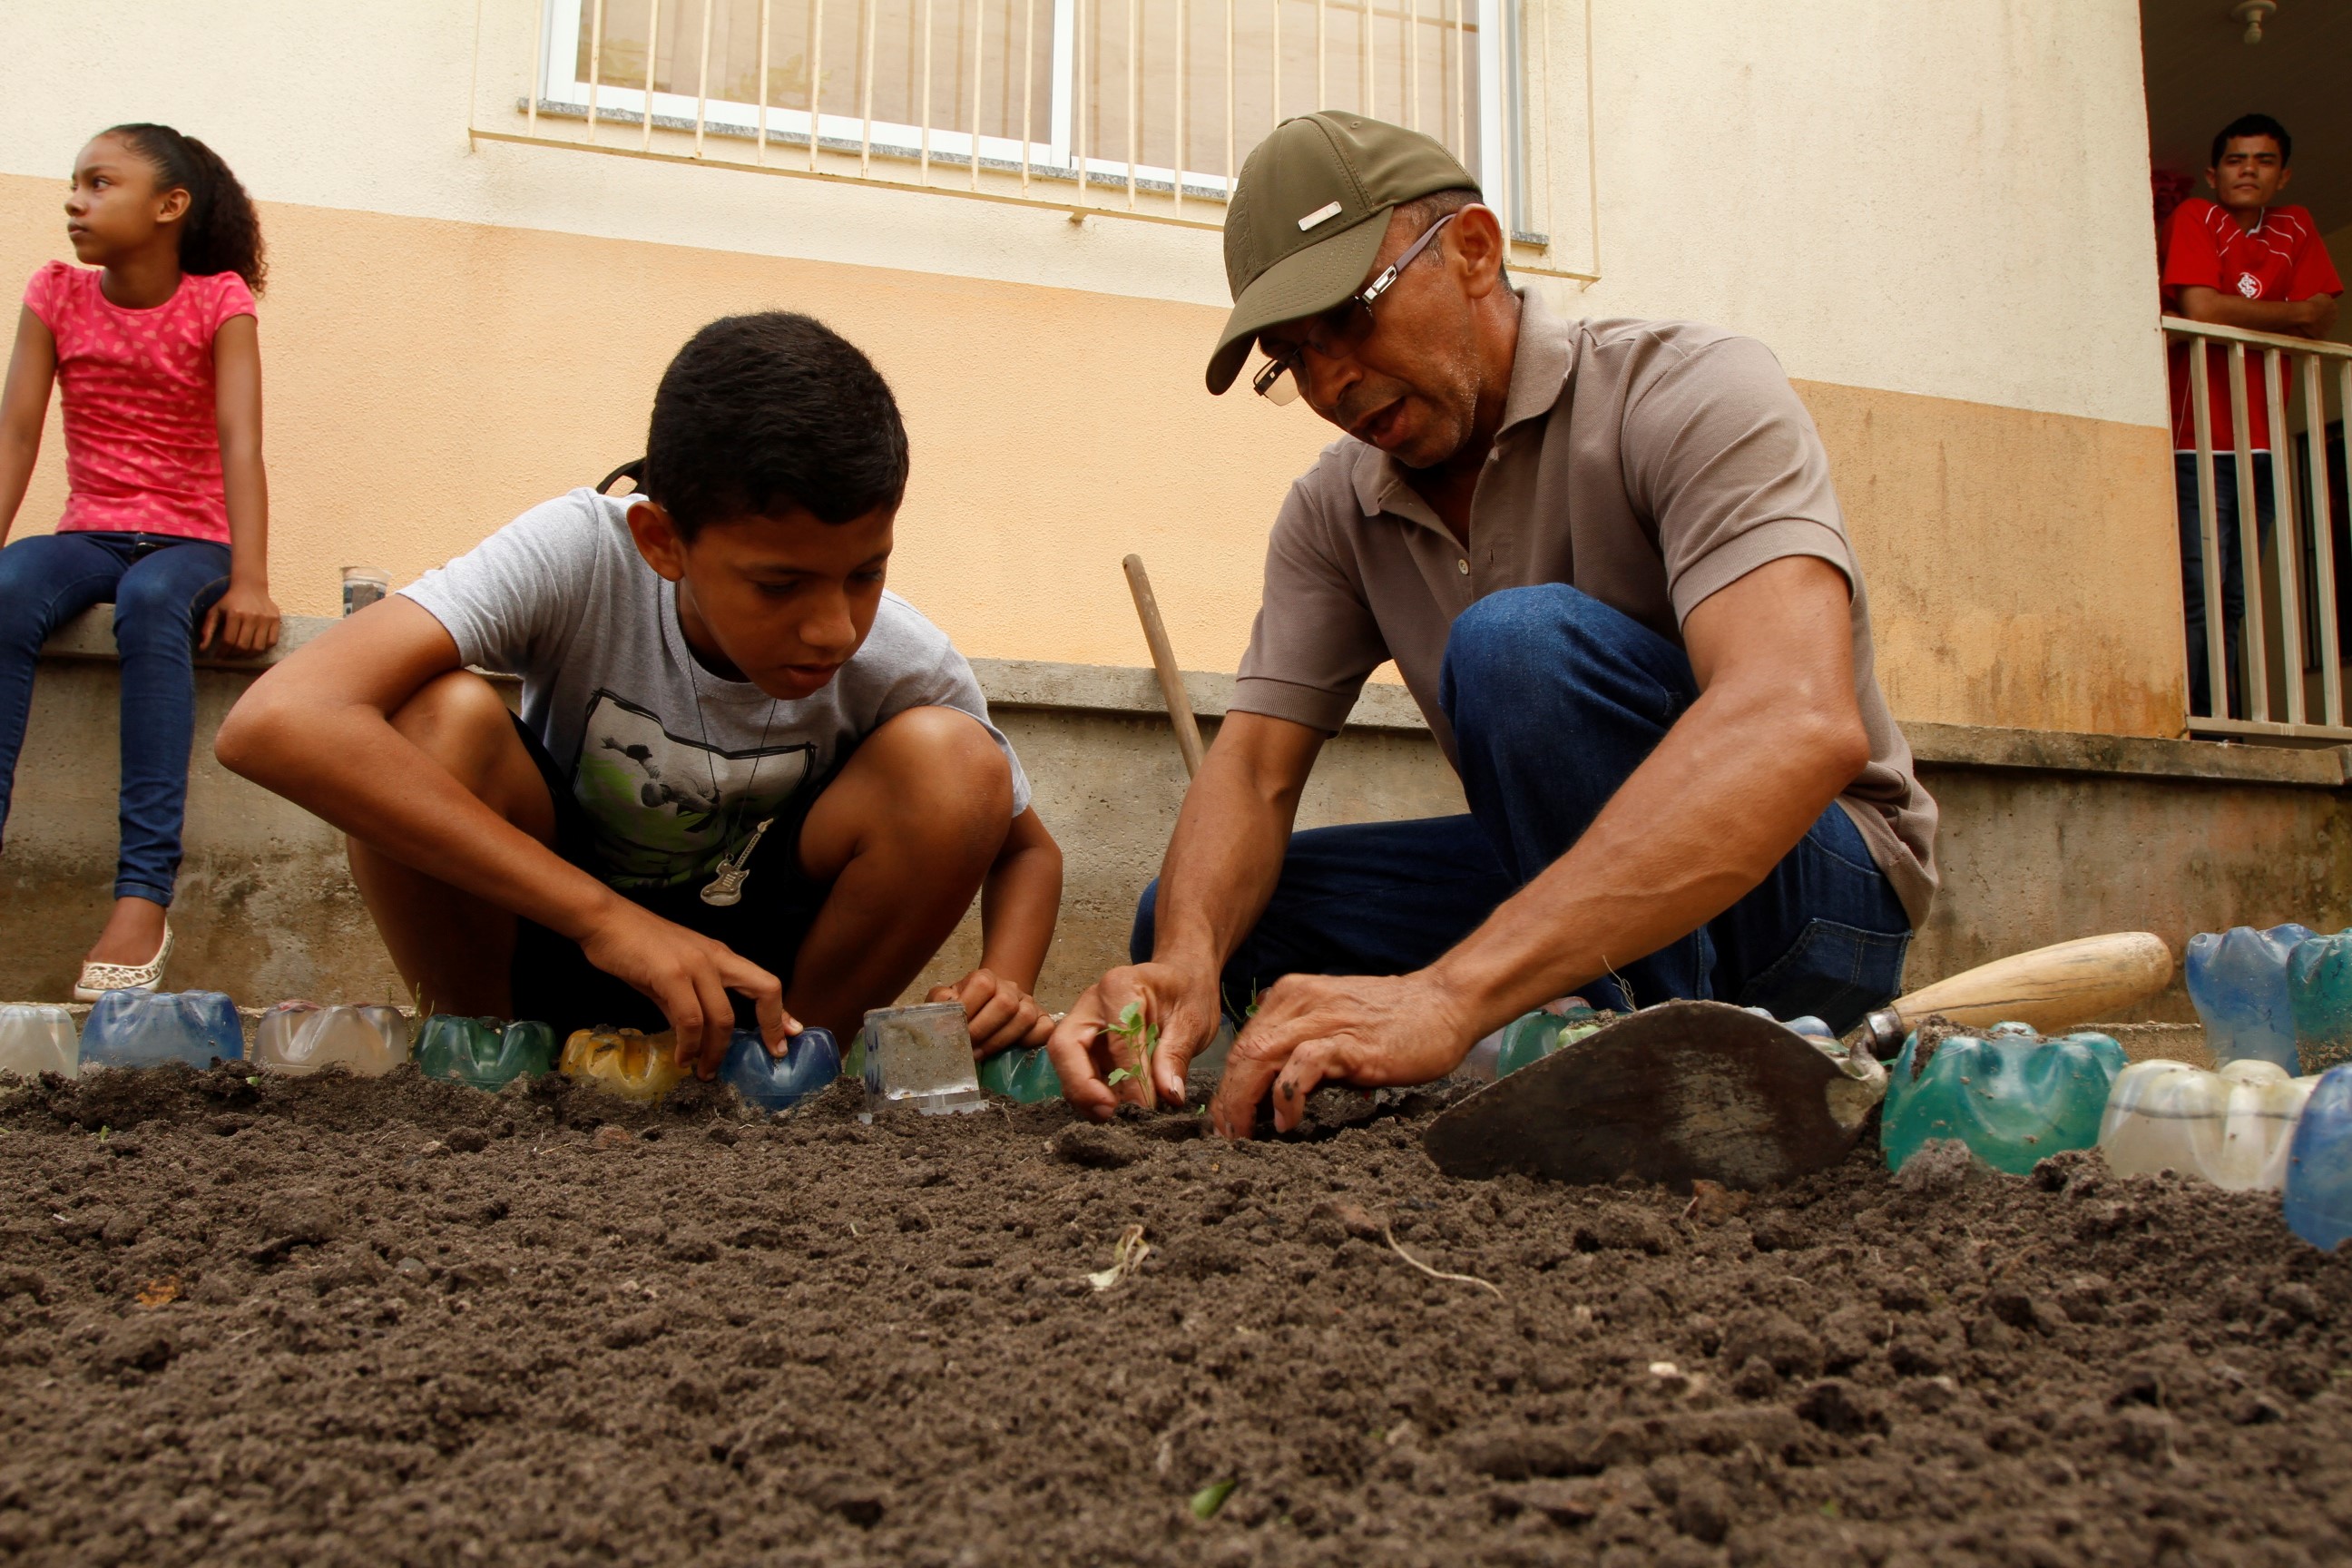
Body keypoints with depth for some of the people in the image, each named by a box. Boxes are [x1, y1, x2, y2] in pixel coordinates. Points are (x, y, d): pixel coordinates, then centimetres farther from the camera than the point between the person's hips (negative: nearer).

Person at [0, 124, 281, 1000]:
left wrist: (249, 582, -28)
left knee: (151, 600, -37)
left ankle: (144, 894, -41)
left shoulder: (218, 300, -4)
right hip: (89, 535, 3)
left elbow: (240, 441, -16)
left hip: (189, 542, -3)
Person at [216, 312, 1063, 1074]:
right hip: (551, 932, -1)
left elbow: (1026, 850, -2)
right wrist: (605, 916, -44)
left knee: (952, 764, -25)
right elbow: (276, 723, -41)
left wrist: (1004, 984, -27)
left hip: (748, 962, 2)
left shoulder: (904, 662, -21)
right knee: (442, 720, -31)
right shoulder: (579, 555, -28)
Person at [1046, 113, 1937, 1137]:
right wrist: (1185, 959, -31)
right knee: (1192, 918, -6)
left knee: (1520, 638, -31)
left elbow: (1805, 724, -38)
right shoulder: (1335, 512, 0)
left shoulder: (1692, 394, -20)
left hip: (1817, 886, -6)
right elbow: (1253, 768, -6)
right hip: (1565, 868, 6)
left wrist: (1446, 992, -49)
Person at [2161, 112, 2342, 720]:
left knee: (2233, 599, 6)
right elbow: (2199, 308, -16)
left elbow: (2322, 320, 4)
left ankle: (2222, 723, 8)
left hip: (2261, 440, 6)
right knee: (2198, 590, -13)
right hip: (2200, 438, -6)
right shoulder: (2195, 218, -1)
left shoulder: (2297, 229, 15)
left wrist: (2237, 315, -7)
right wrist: (2287, 314, -2)